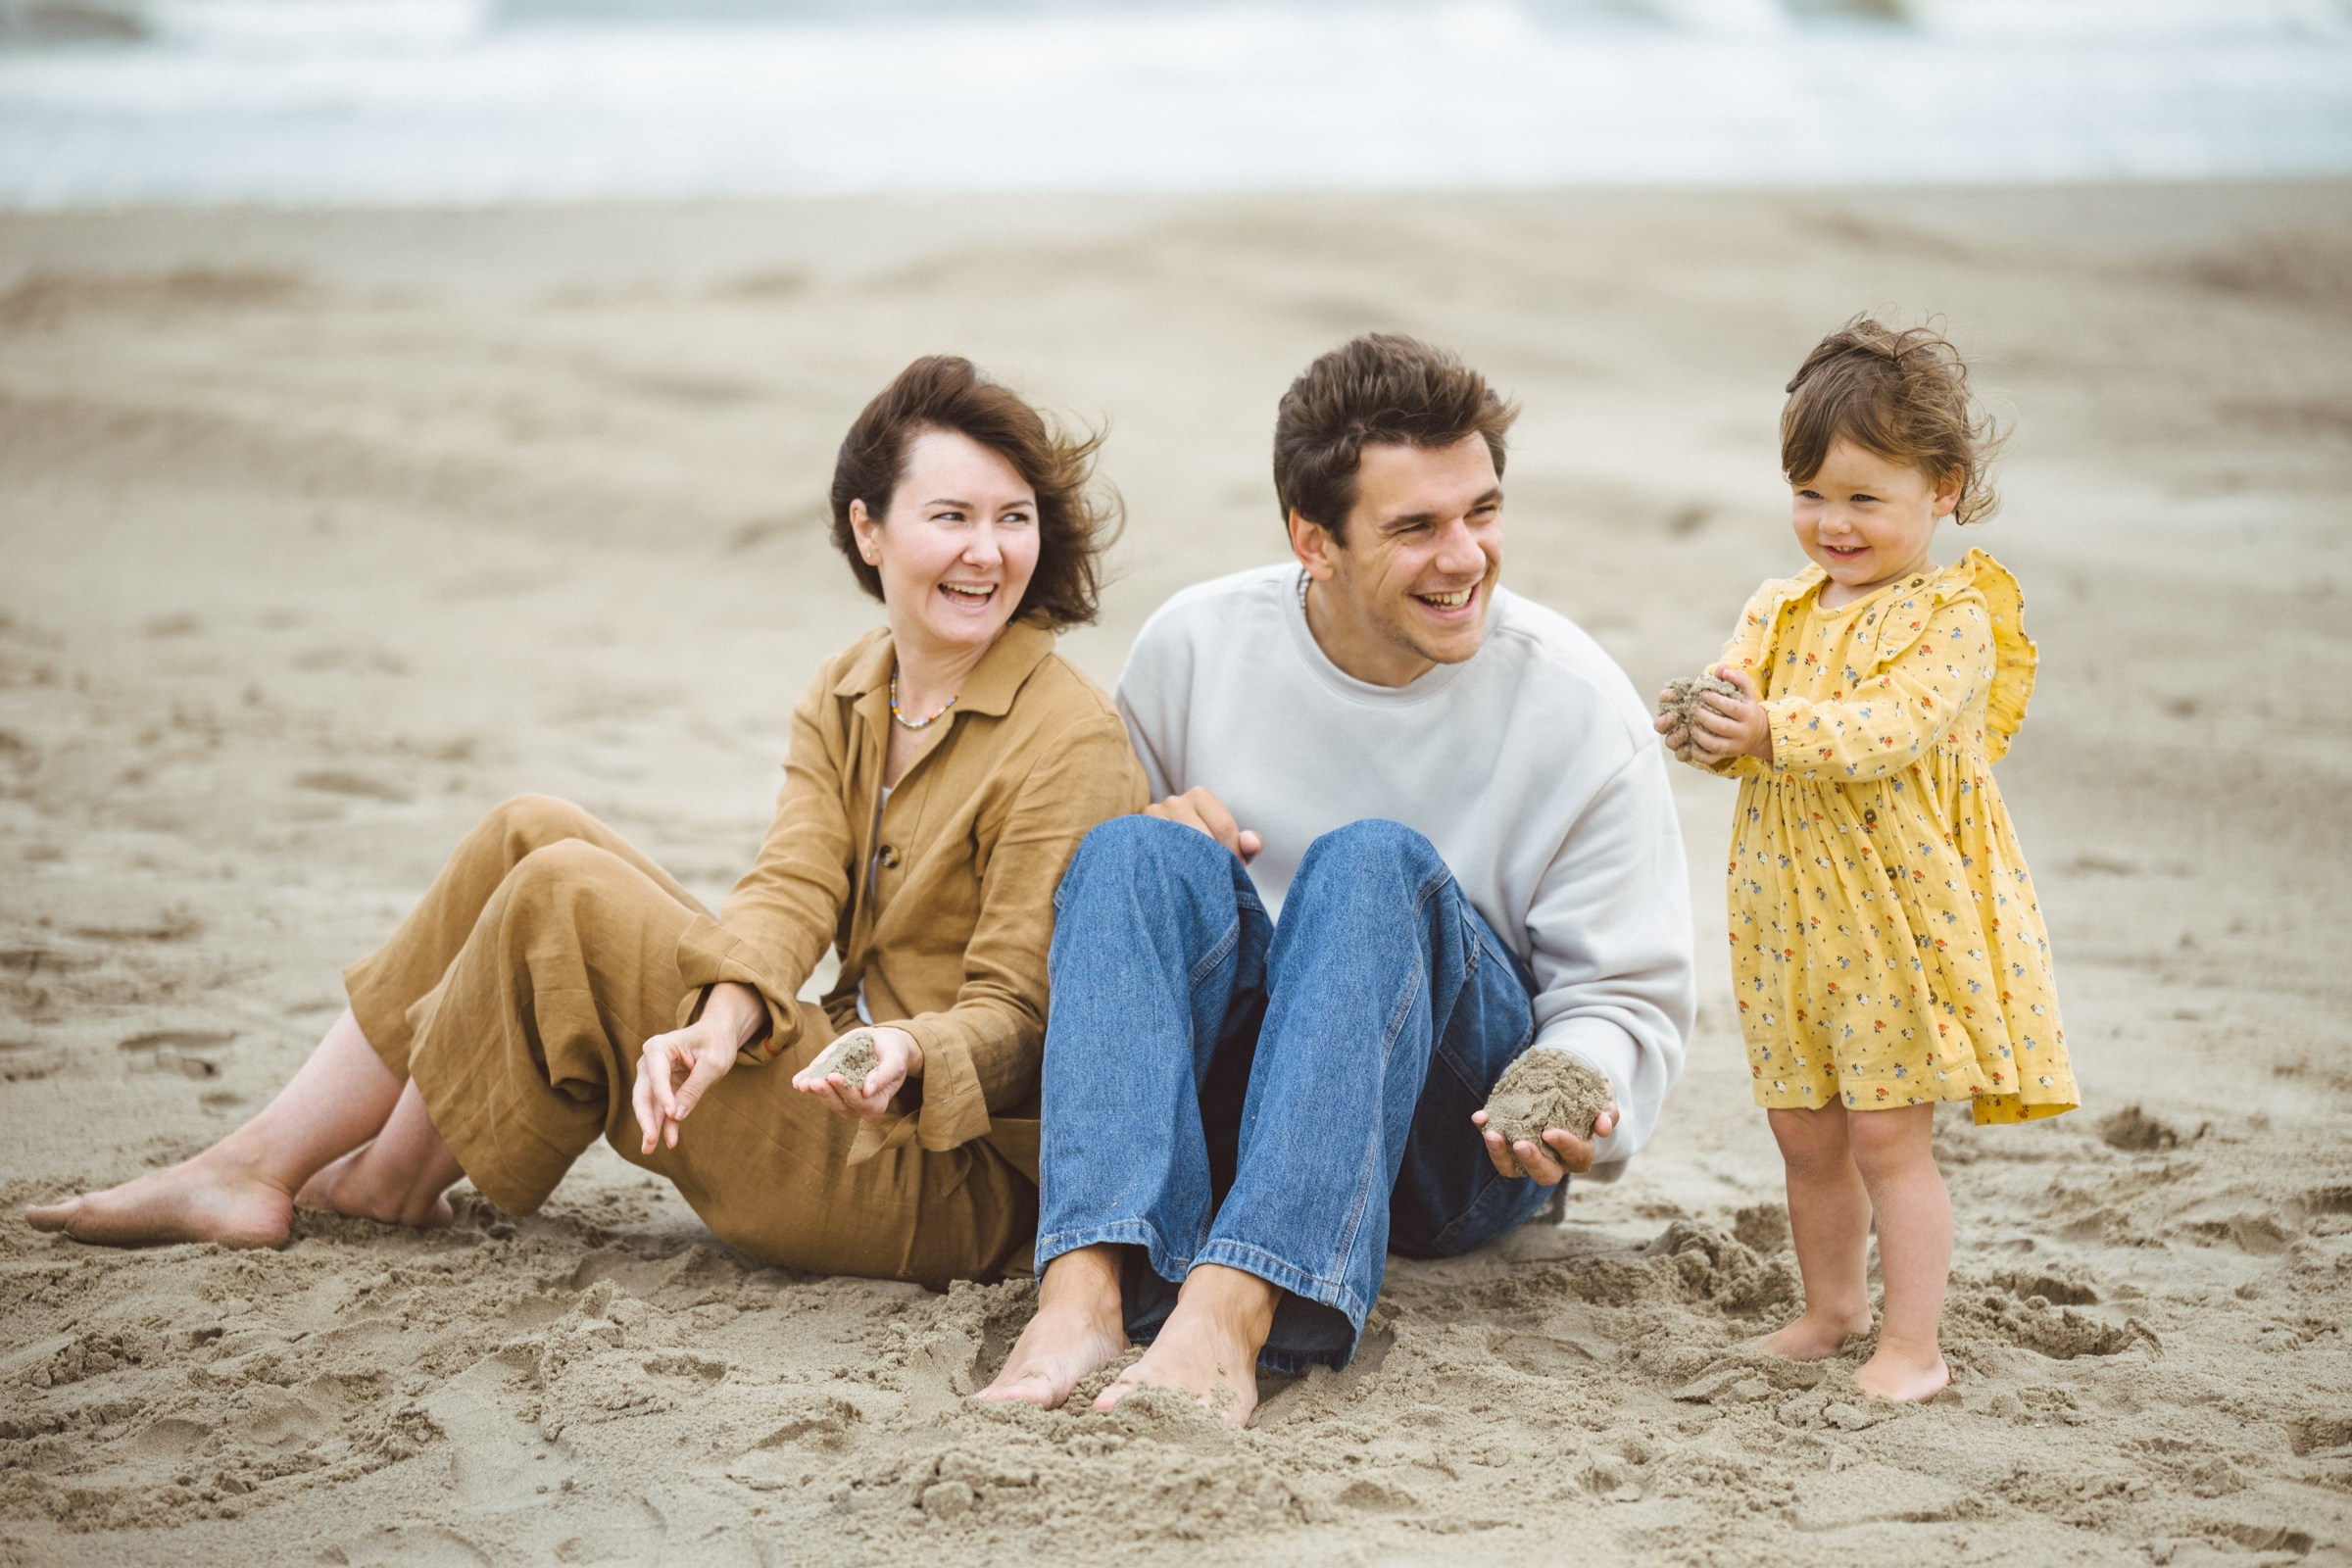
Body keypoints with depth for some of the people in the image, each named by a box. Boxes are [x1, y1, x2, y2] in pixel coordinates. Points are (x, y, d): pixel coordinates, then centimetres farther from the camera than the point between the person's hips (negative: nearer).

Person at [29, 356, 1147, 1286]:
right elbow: (793, 887, -6)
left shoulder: (1068, 741, -14)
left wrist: (906, 1057, -38)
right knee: (530, 835, 1)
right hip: (845, 1090, 8)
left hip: (952, 1183, -8)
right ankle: (258, 1167, 4)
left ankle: (393, 1182, 5)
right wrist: (720, 1025, -27)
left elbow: (1015, 1015, -16)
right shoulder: (846, 697, 9)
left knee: (564, 895, -14)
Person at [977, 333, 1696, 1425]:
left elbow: (1627, 993, -3)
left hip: (1456, 1133, -2)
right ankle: (1086, 1288, -44)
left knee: (1374, 864, -31)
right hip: (1218, 1092, 2)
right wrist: (1164, 843, -10)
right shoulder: (1196, 645, -1)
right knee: (1138, 853, -26)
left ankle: (1230, 1310, -48)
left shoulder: (1577, 706, -7)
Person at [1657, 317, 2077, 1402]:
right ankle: (1831, 1308, 33)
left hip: (1902, 918, -6)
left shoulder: (1952, 618, -11)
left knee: (1889, 1137, -4)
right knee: (1805, 1133, 14)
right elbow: (1742, 712, 1)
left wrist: (1775, 730, -36)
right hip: (1792, 916, 6)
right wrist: (1707, 731, -22)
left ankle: (1912, 1345, 5)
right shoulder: (1779, 611, 10)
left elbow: (1897, 725, -25)